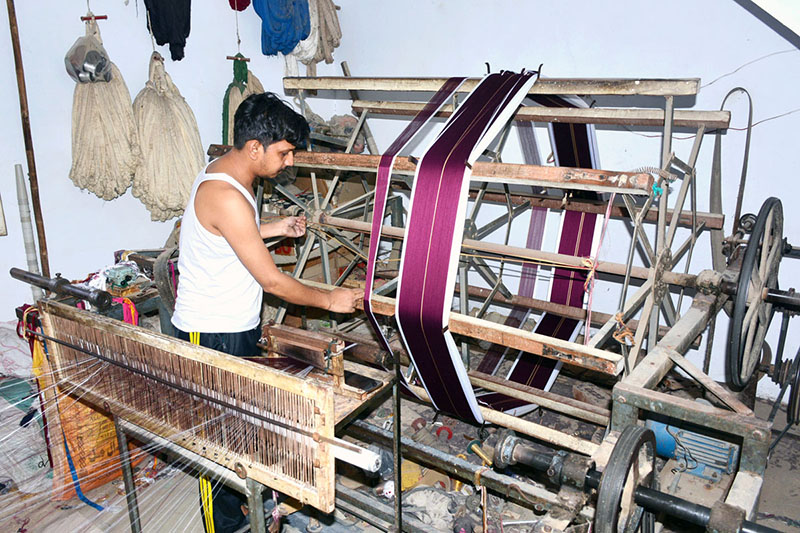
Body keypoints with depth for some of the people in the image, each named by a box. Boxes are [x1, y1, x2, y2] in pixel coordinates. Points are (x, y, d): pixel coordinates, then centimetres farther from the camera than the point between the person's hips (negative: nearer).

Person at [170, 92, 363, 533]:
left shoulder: (223, 172, 4)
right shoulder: (226, 197, -28)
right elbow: (272, 281, -24)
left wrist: (276, 228, 10)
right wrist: (330, 300, -11)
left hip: (237, 328, 10)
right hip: (213, 335, -10)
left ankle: (243, 497, 40)